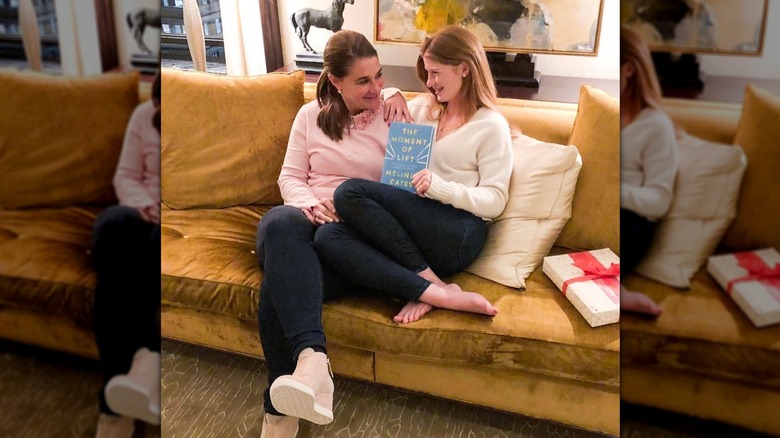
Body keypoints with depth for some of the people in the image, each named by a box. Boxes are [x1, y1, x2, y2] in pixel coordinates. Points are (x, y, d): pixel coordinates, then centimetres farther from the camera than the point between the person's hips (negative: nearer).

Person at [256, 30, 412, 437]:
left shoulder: (396, 113, 10)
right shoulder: (311, 115, 16)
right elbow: (290, 177, 13)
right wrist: (310, 204, -8)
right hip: (306, 226, 3)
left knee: (280, 276, -33)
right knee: (280, 222, -38)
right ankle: (312, 358, -49)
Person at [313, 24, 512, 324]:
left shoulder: (491, 125, 4)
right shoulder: (422, 107, 21)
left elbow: (495, 202, -3)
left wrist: (441, 187, -19)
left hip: (457, 234, -6)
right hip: (409, 226, 6)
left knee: (351, 193, -26)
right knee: (328, 237, -25)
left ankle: (426, 284, -23)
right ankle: (435, 292, -31)